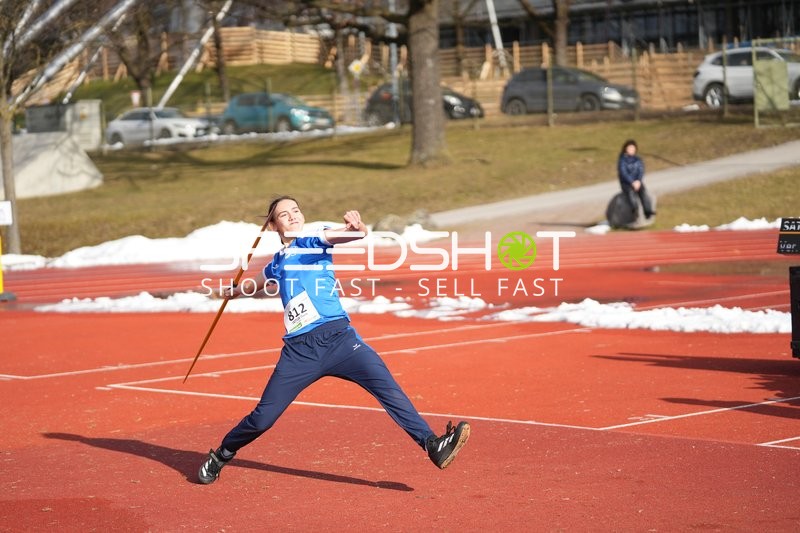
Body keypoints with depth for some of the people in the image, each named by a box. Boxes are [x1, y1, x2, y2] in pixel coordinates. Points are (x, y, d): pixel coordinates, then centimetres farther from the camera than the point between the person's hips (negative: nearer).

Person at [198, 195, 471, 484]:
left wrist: (356, 228, -36)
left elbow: (338, 235, -13)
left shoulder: (315, 241, 10)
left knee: (386, 385, -21)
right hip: (299, 350, 2)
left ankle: (433, 445, -26)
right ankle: (220, 456, 25)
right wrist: (235, 291, 63)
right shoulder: (277, 263, 20)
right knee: (263, 418, 1)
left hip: (339, 338, -2)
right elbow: (257, 283, 44)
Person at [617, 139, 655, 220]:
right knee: (630, 192, -36)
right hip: (626, 183, -3)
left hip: (637, 182, 3)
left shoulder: (638, 159, 12)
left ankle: (648, 212, -43)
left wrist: (638, 181, -16)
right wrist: (632, 182, -22)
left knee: (643, 192, -28)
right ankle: (635, 210, -60)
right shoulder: (622, 160, -1)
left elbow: (641, 171, 4)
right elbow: (623, 173, -11)